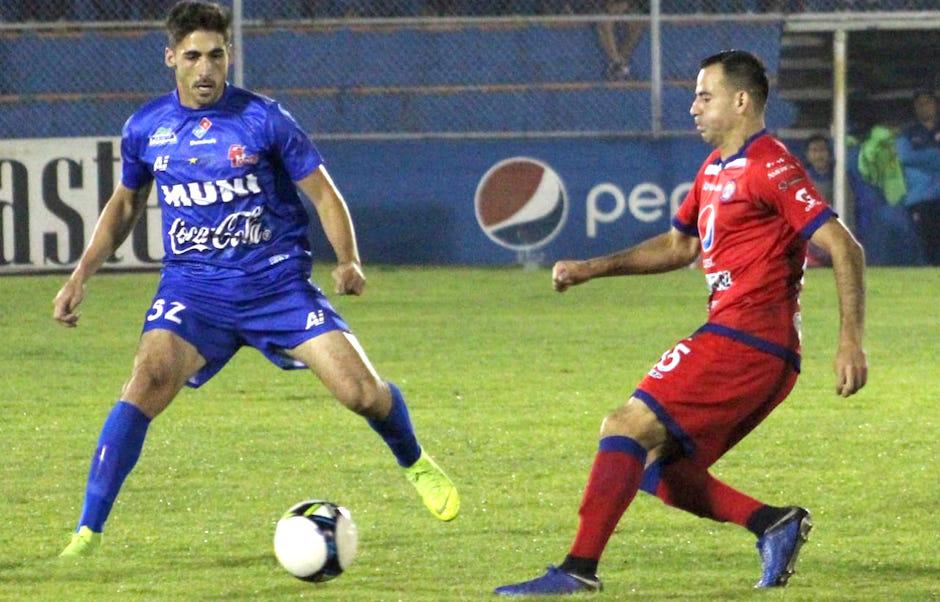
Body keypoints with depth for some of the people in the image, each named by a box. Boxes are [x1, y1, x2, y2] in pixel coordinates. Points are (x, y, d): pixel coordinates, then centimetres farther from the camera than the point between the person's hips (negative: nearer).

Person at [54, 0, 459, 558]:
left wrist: (348, 261, -15)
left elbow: (322, 191, 0)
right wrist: (82, 275, 10)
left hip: (278, 282, -1)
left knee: (363, 392, -8)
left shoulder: (263, 119, -7)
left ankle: (415, 463, 28)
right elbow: (126, 204, 18)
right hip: (193, 288, 1)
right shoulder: (146, 128, 1)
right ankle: (88, 530, -22)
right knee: (149, 380, -25)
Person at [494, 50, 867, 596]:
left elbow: (845, 248, -15)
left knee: (627, 427, -15)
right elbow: (679, 247, 33)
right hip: (763, 355, 10)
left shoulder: (770, 167, -10)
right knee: (658, 470, 8)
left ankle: (579, 568, -18)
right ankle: (774, 523, 1)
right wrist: (592, 269, 23)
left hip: (742, 341, -10)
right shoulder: (716, 167, 20)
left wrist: (851, 341, -22)